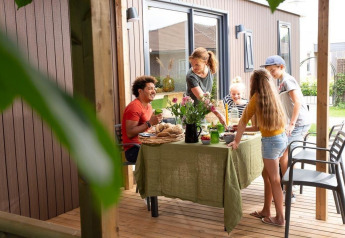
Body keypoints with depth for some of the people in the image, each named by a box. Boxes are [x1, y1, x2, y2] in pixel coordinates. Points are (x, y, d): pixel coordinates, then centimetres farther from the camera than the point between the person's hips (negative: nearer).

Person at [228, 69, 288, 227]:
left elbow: (243, 121, -6)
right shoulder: (272, 96, 11)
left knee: (274, 180, 0)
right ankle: (266, 211, 26)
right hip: (281, 137, 8)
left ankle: (280, 218, 9)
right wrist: (243, 130, 26)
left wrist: (236, 141, 1)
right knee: (266, 175, 17)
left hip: (271, 141, -8)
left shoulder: (257, 97, -8)